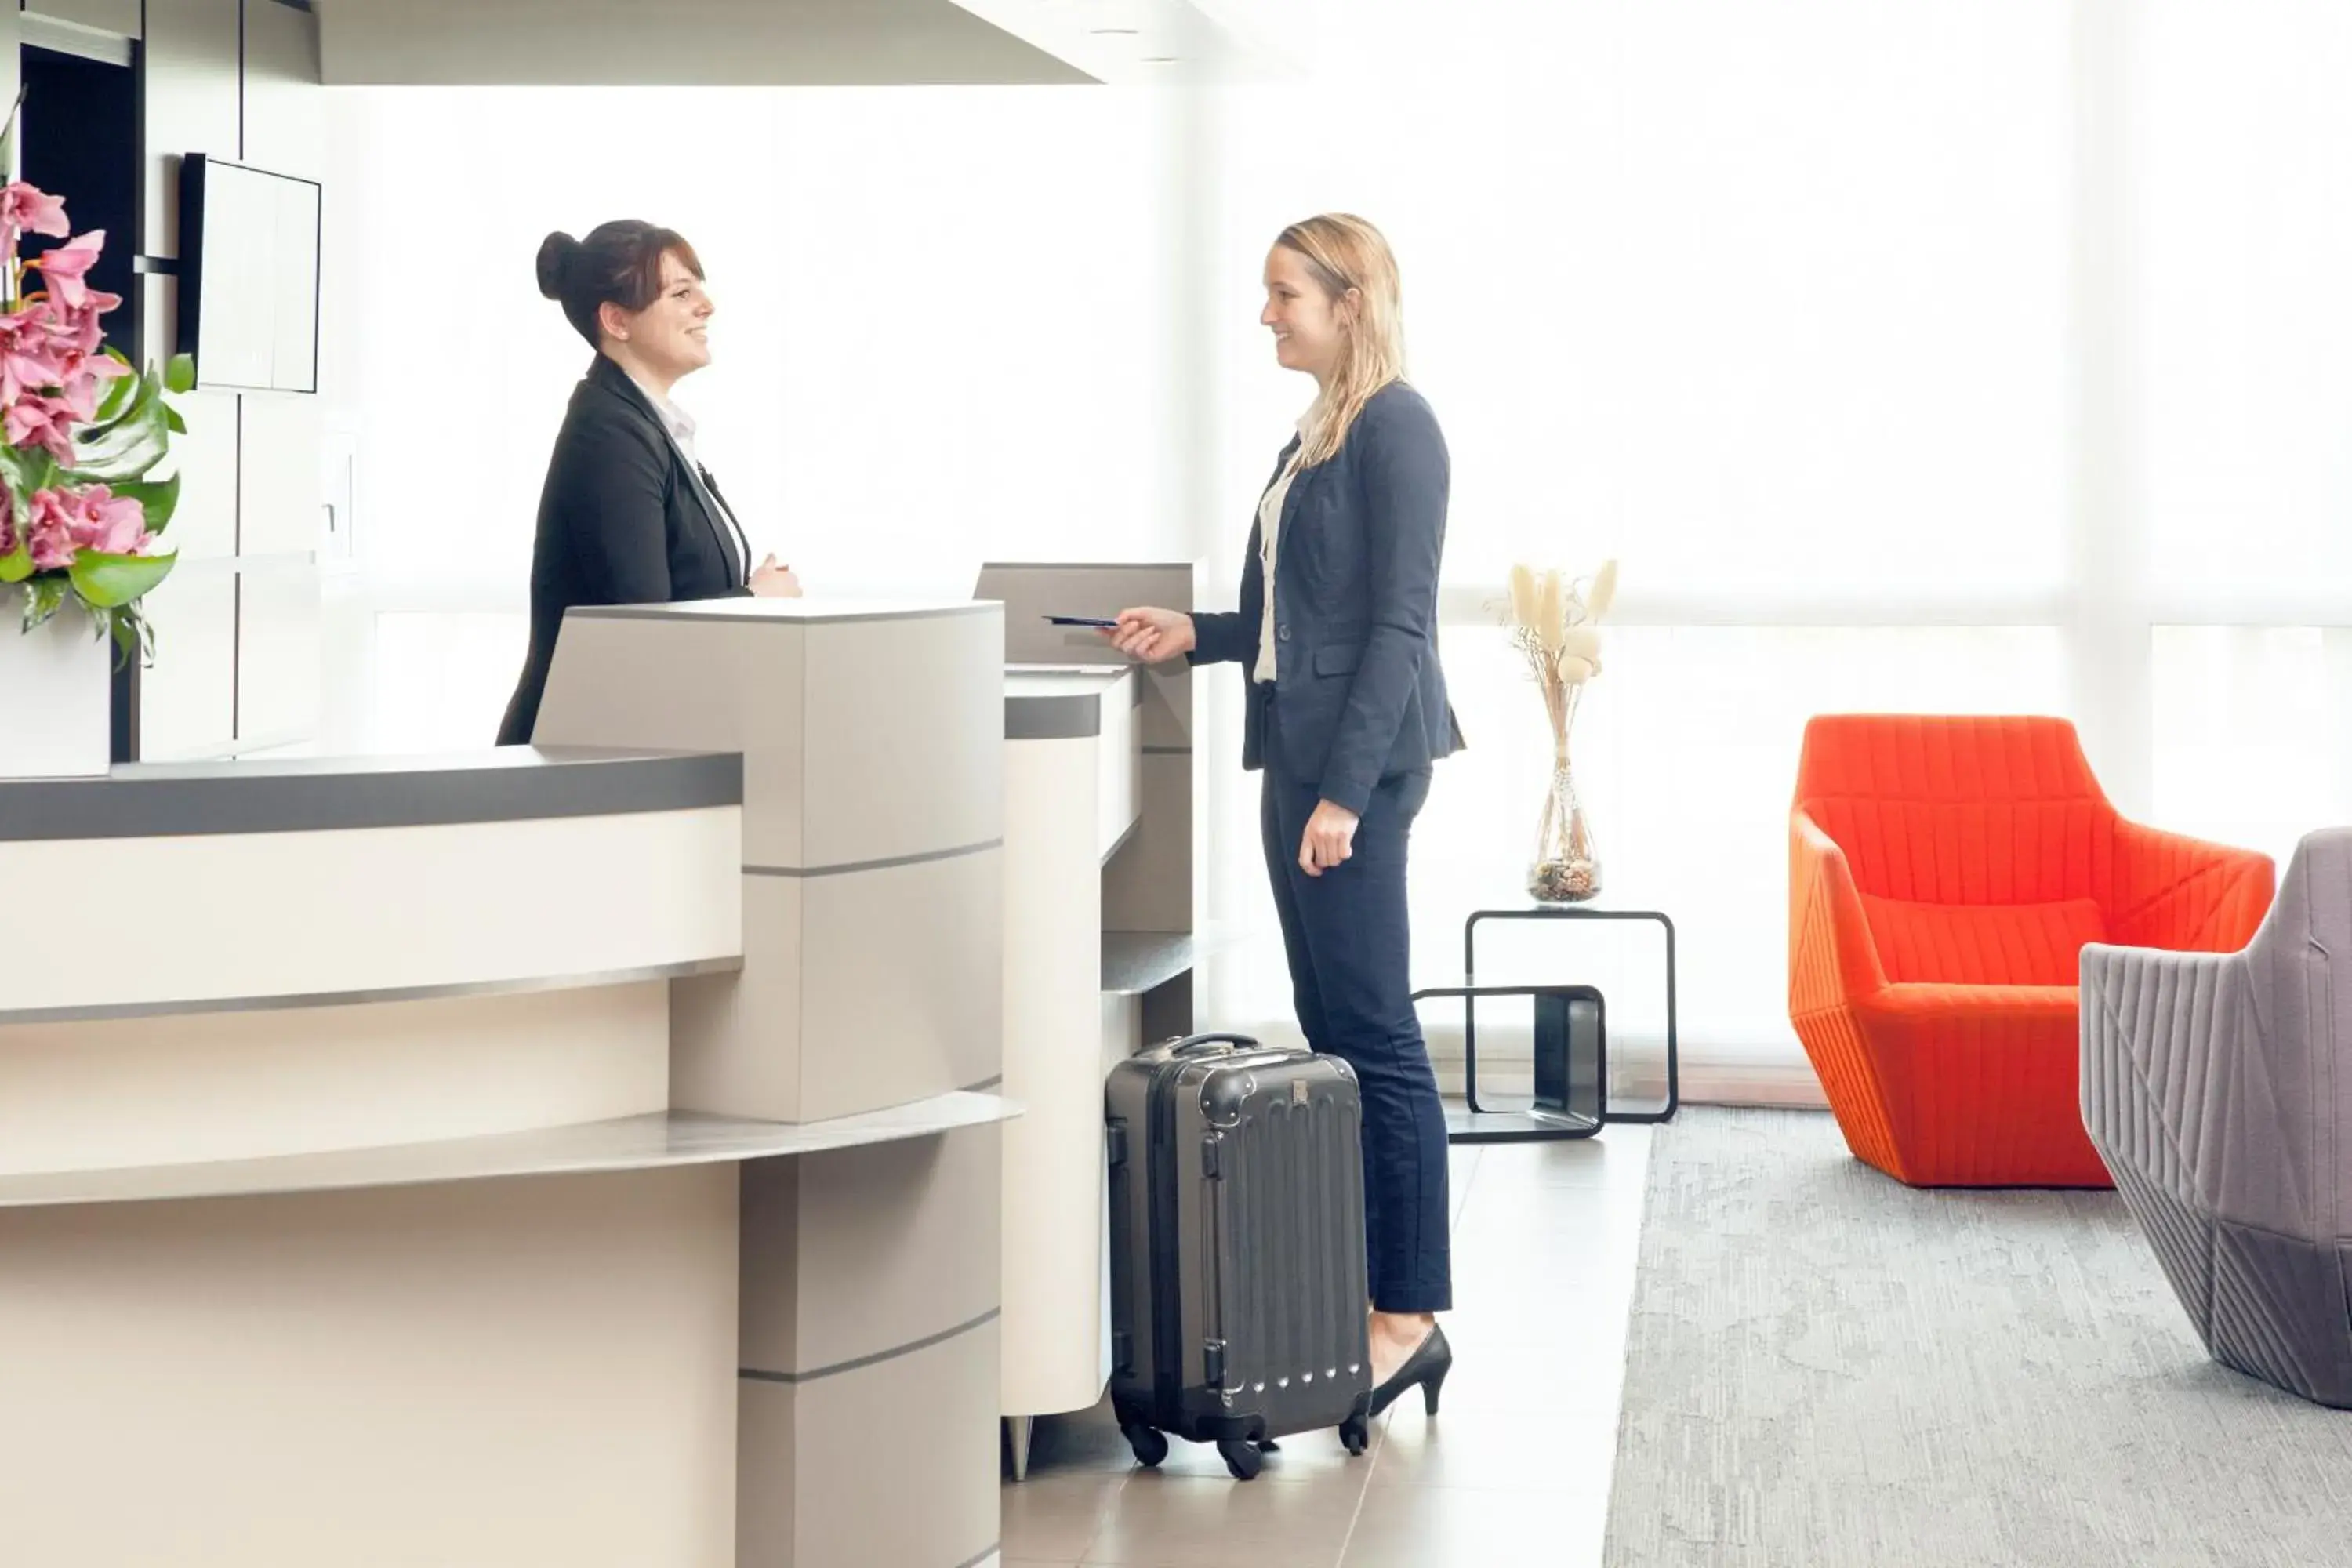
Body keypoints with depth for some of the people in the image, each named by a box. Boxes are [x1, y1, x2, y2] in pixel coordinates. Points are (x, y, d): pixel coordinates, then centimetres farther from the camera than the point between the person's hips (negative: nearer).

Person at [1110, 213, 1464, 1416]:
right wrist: (1197, 634, 10)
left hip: (1359, 755, -10)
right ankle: (1363, 1290, 17)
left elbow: (1395, 625, -17)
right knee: (1333, 1033, 11)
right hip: (1298, 750, 10)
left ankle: (1412, 1314, -2)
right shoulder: (1314, 434, 17)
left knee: (1373, 1038, -7)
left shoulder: (1394, 428, -11)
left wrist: (1345, 792, -20)